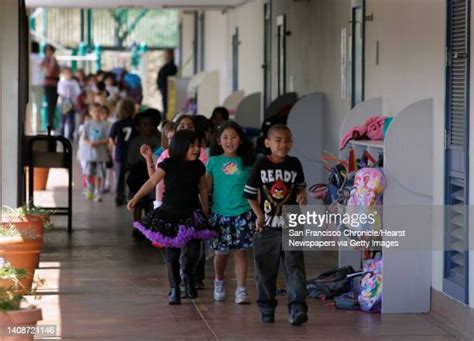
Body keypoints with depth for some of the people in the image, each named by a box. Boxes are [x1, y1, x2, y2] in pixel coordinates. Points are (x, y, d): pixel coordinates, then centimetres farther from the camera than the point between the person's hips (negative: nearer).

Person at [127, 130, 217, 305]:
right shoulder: (168, 164, -9)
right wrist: (135, 199, -14)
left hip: (192, 214, 2)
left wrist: (206, 212, 13)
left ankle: (188, 275, 24)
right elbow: (152, 182, -8)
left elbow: (203, 189, 11)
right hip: (170, 214, -2)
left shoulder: (198, 166, 1)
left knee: (193, 251, -8)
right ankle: (174, 289, 13)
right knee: (172, 253, 2)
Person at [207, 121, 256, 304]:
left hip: (243, 213, 0)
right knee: (221, 252, 8)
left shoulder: (247, 162, 3)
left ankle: (241, 289, 1)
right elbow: (206, 188, 5)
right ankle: (219, 282, 33)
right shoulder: (213, 162, 2)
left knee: (240, 251, -3)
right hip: (220, 213, 0)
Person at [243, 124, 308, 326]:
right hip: (267, 227, 0)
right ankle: (266, 308, 24)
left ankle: (297, 309, -13)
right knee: (266, 270, 8)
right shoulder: (261, 165, -2)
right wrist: (259, 215, -5)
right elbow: (250, 194, 5)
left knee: (295, 267, -9)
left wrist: (303, 197, -4)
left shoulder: (294, 164, 3)